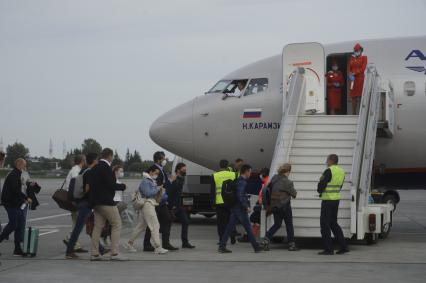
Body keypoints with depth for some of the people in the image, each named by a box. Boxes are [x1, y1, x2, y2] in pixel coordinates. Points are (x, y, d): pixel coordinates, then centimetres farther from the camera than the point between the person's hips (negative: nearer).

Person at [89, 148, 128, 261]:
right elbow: (111, 185, -19)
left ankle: (94, 254, 9)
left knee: (98, 226, 10)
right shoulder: (106, 167, -14)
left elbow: (90, 184, 14)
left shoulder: (94, 168, 13)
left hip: (96, 201, 9)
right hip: (106, 201, -9)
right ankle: (114, 253, -8)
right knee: (116, 224, -3)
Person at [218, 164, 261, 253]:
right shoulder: (242, 182, -15)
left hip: (234, 208, 9)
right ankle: (256, 247, 6)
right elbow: (240, 196, -23)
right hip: (240, 208, -9)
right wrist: (246, 207, -19)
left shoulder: (238, 181, 15)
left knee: (229, 228, 5)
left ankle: (222, 246, 2)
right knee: (248, 228, -1)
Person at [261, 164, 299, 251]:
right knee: (289, 225, 7)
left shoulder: (274, 178, 2)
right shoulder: (287, 182, -16)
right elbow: (293, 193, -5)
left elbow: (269, 188, 13)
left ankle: (266, 239, -1)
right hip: (284, 206, -6)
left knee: (277, 224, 16)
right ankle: (291, 245, 10)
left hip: (274, 205, 6)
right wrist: (295, 193, 18)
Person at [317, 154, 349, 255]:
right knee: (333, 223, 17)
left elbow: (321, 185, -16)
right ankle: (343, 246, 13)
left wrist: (319, 191, 7)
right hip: (336, 199, 8)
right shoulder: (341, 172, 11)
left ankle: (328, 249, -3)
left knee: (325, 224, -1)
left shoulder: (329, 171, -16)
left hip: (328, 200, -8)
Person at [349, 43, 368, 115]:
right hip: (353, 79, 5)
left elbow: (363, 69, -9)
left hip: (360, 78, -5)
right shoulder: (352, 58, 14)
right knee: (353, 96, 4)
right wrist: (350, 75, -7)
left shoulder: (364, 58, 0)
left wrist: (354, 73, -15)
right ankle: (354, 113, 7)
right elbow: (349, 68, 11)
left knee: (360, 95, -8)